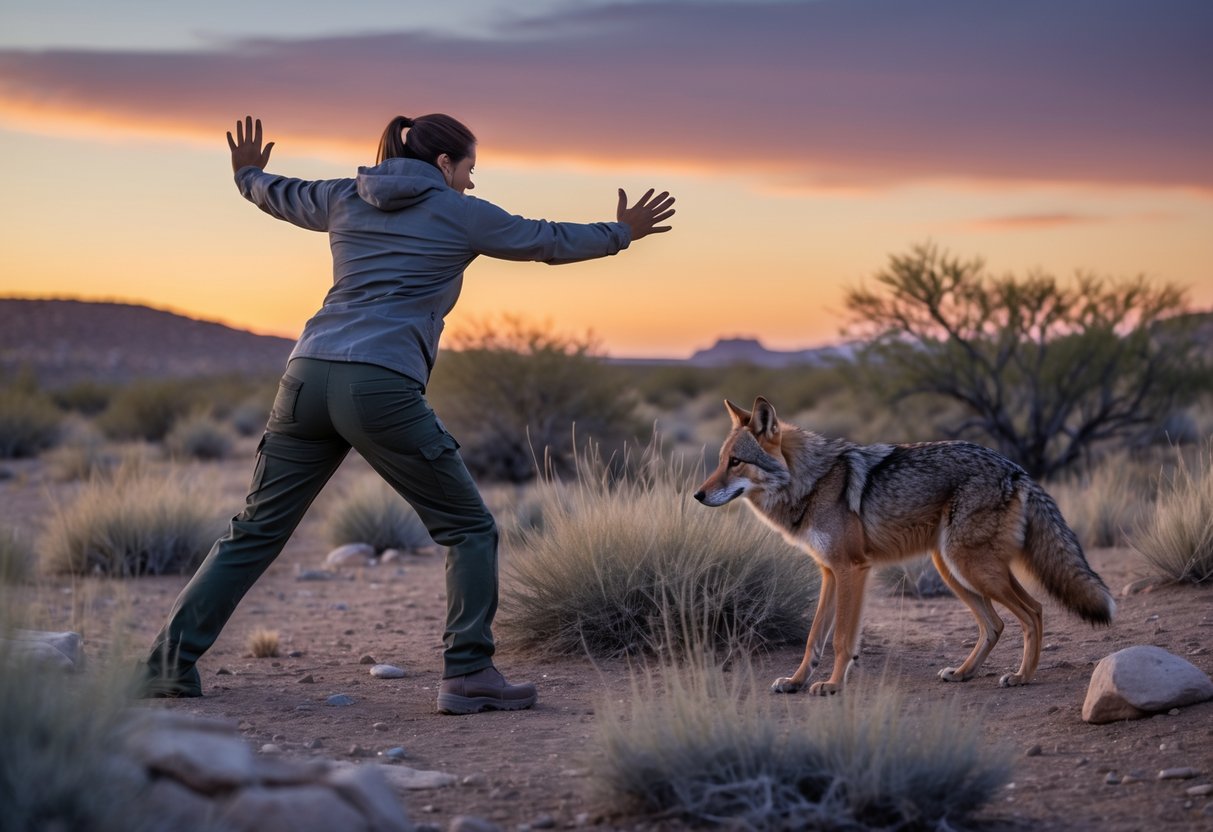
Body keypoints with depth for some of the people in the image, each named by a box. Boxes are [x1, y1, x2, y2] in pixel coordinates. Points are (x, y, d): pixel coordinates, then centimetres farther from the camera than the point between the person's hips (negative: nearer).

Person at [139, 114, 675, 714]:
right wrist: (620, 233, 38)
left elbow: (277, 195, 40)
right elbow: (550, 241, 20)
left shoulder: (344, 198, 21)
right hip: (382, 388, -5)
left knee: (256, 530, 13)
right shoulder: (461, 215, 8)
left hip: (308, 375, 6)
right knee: (469, 528, 7)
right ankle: (467, 674, 0)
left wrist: (247, 176, 63)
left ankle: (169, 663, 10)